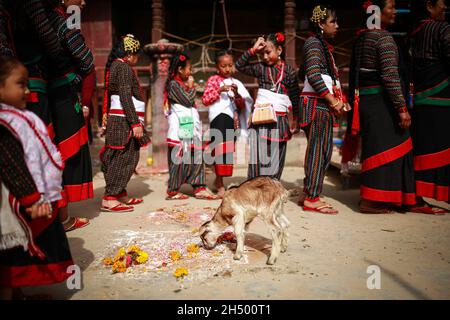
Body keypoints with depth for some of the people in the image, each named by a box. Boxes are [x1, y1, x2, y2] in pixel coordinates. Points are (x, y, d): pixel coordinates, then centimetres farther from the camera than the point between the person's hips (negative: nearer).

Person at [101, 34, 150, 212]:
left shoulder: (114, 65, 18)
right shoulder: (124, 67, -11)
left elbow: (109, 95, 20)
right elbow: (125, 97, -19)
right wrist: (135, 123, -21)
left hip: (116, 119, 10)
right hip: (124, 120, -10)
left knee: (119, 158, 13)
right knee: (124, 158, -8)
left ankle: (120, 194, 21)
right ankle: (109, 199, -6)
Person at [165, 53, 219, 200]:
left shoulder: (183, 84, 21)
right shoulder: (174, 84, -8)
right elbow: (188, 100, -13)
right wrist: (191, 87, -1)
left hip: (190, 128, 9)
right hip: (180, 128, -9)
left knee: (197, 157, 6)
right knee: (179, 159, -4)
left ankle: (199, 188, 10)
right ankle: (173, 191, 6)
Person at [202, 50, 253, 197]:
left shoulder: (236, 83, 16)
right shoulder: (213, 80, 6)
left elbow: (242, 105, 10)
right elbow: (205, 100, -4)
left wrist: (237, 94, -9)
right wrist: (219, 90, -15)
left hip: (232, 120, 5)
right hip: (219, 117, -5)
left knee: (228, 150, 9)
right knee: (221, 147, -13)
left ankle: (219, 180, 24)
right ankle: (220, 184, -7)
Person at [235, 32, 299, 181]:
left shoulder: (288, 71, 3)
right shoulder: (261, 68, 7)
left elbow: (295, 97, 5)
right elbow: (240, 65, 1)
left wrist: (295, 120, 7)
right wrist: (253, 50, -6)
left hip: (279, 119, 0)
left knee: (276, 157, 4)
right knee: (259, 156, -3)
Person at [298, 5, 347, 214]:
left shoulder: (324, 45, 23)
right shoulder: (314, 43, -7)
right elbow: (313, 76, -19)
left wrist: (338, 100, 8)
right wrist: (333, 101, -15)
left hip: (324, 104, 10)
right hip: (317, 103, -10)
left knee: (322, 150, 10)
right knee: (318, 149, -9)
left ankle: (309, 194, 16)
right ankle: (311, 198, -4)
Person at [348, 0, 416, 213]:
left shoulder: (361, 38, 14)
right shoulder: (384, 38, -11)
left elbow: (353, 74, 16)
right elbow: (390, 76, -17)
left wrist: (354, 102, 22)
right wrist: (402, 108, -16)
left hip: (363, 99, 9)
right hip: (380, 100, -8)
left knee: (372, 147, 15)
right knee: (384, 148, -1)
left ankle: (369, 197, 23)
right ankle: (371, 201, 3)